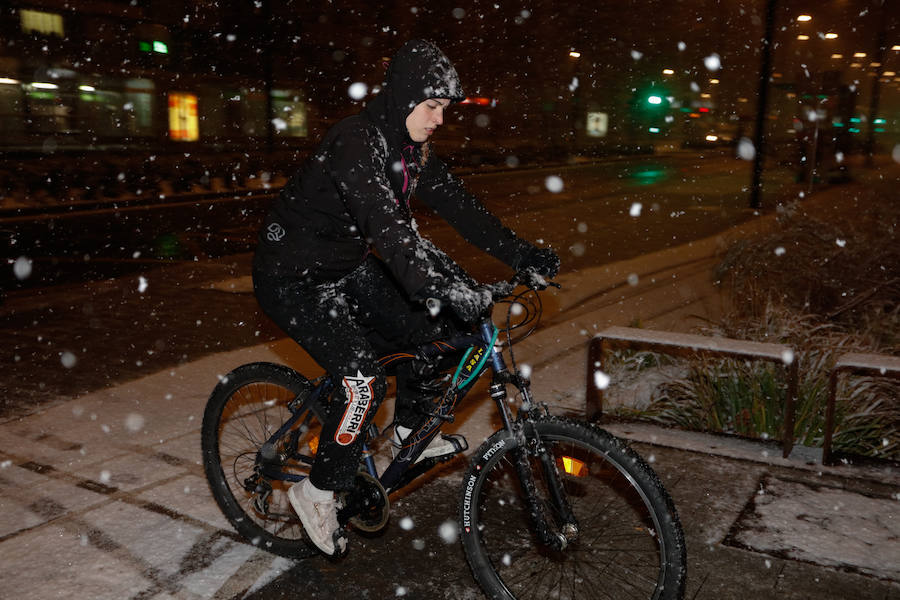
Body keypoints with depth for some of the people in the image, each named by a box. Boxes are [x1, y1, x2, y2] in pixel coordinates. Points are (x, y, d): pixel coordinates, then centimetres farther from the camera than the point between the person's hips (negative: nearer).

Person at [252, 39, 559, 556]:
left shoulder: (412, 148, 0)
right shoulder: (355, 143, -28)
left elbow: (457, 204, -2)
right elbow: (388, 224, -41)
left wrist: (523, 254, -9)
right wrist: (445, 287, -51)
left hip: (346, 267, 9)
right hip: (294, 279, -8)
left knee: (432, 328, 1)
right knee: (365, 381, -20)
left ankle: (410, 429, 22)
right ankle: (319, 491, 1)